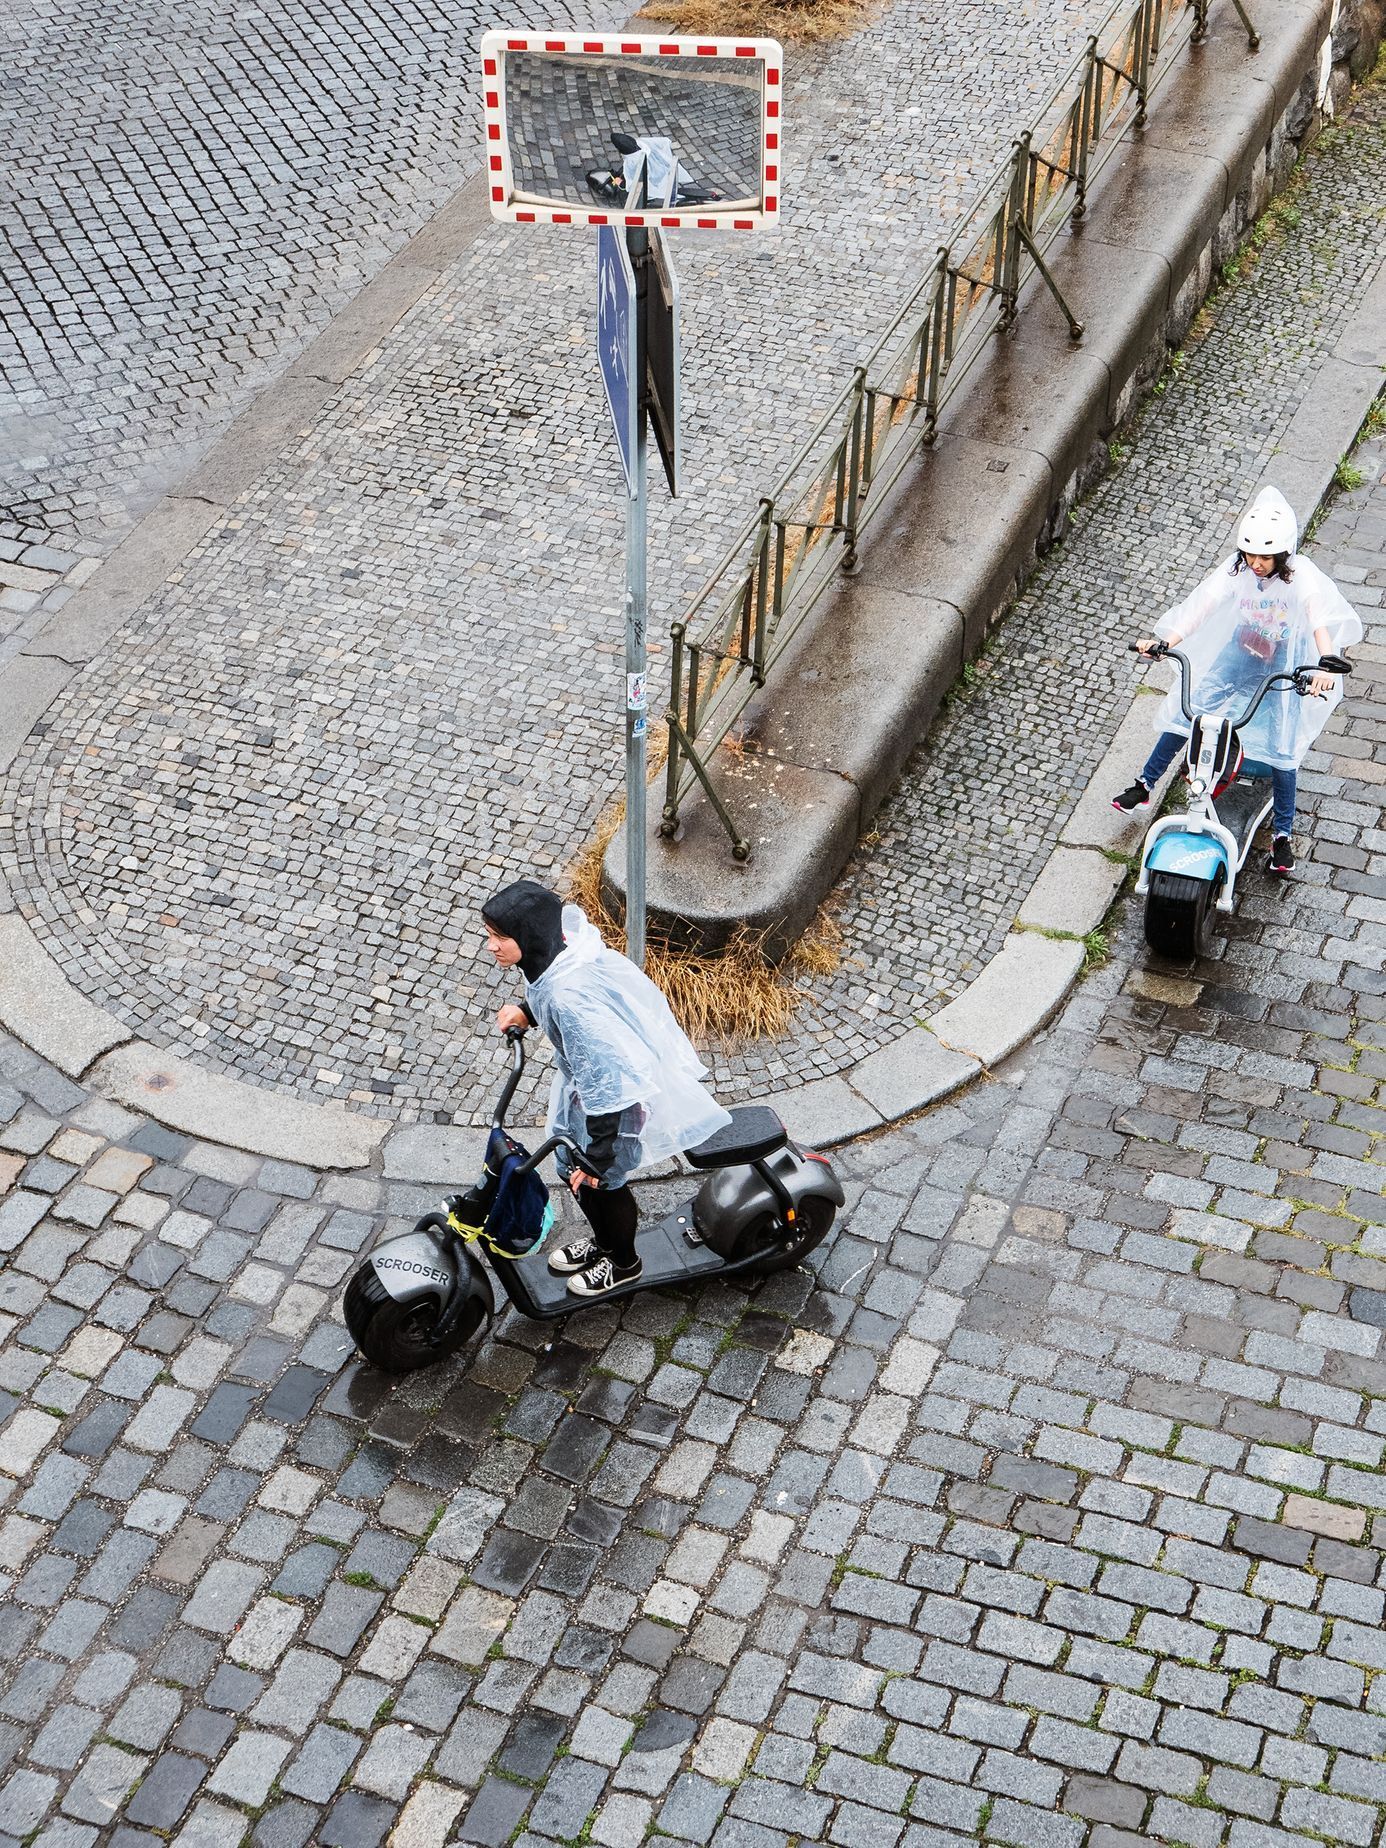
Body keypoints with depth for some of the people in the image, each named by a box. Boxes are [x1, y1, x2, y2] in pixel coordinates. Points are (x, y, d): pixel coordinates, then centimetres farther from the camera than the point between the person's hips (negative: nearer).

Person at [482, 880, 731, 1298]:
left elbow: (603, 1081, -36)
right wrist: (526, 1012, -6)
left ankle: (624, 1263, 44)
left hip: (619, 1090, -9)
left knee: (600, 1181, 16)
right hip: (589, 1073, 9)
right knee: (573, 1168, 26)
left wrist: (596, 1158, -29)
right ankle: (604, 1241, 53)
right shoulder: (557, 946, -15)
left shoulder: (569, 995, -42)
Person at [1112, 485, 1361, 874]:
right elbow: (1203, 607, -24)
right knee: (1183, 713, -3)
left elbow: (1320, 620, -38)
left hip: (1284, 666, -3)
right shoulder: (1236, 568, -15)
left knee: (1282, 750, -7)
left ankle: (1283, 834, 9)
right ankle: (1144, 786, 14)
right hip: (1238, 654, 3)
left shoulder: (1300, 574, -25)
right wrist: (1167, 642, -40)